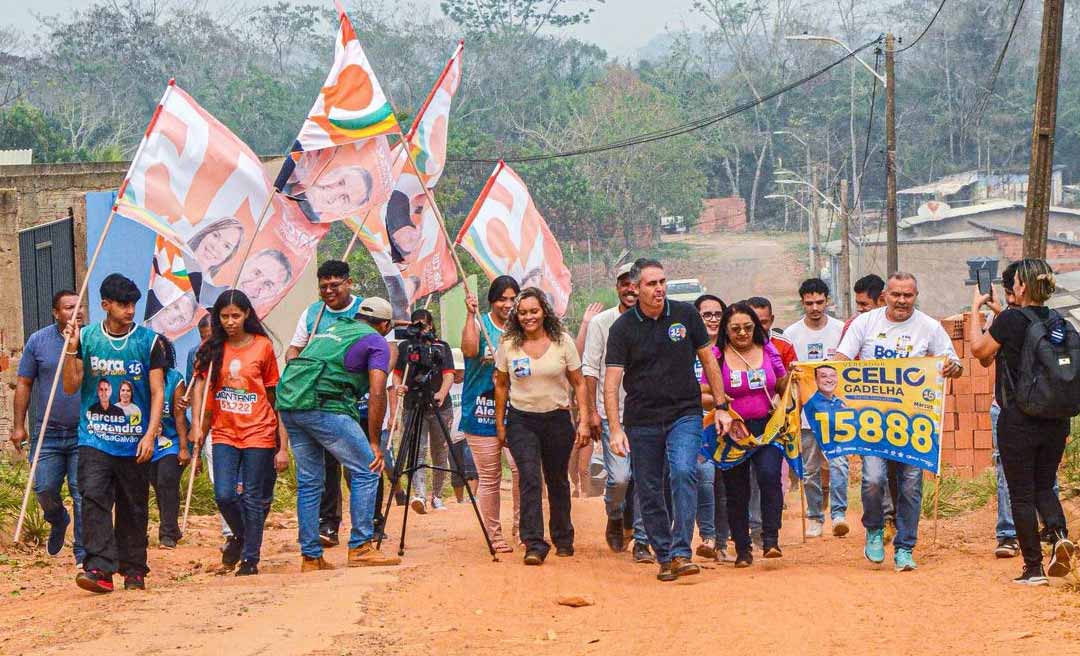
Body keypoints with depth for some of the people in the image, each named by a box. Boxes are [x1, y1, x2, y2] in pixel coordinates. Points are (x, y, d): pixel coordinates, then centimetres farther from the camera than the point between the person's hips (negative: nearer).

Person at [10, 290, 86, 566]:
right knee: (44, 488, 1)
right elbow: (24, 383, 6)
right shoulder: (38, 341, 2)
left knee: (83, 494, -4)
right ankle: (58, 522, 34)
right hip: (48, 432, 1)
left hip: (84, 432, -1)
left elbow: (106, 383, 6)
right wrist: (19, 426, 2)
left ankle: (83, 553, 4)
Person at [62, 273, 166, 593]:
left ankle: (133, 571, 19)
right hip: (94, 438, 0)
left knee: (134, 508, 7)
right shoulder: (86, 337, 4)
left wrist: (150, 434, -10)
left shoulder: (148, 341, 1)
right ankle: (99, 568, -22)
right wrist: (71, 350, -10)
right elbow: (71, 387, 5)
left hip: (135, 441, 0)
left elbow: (157, 392, 0)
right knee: (94, 498, -16)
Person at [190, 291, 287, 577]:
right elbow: (200, 386, 3)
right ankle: (239, 536, 22)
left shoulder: (263, 346, -1)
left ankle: (250, 559, 10)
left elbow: (274, 395, 2)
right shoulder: (212, 349, 4)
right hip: (224, 433, 2)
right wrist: (198, 425, -11)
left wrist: (283, 445, 0)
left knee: (253, 498, 0)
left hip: (258, 433, -2)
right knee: (224, 495, -8)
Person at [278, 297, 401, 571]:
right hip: (325, 406, -7)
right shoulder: (377, 342, 8)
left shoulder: (331, 330, 30)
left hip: (288, 403, 7)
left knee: (309, 481, 14)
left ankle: (310, 557, 14)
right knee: (366, 471, 1)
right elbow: (377, 394, -4)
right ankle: (360, 548, -4)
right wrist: (374, 443, -2)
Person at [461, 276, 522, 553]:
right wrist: (471, 315, -21)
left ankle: (521, 529, -2)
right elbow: (470, 350, -19)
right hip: (482, 413, -2)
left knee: (522, 468, -16)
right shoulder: (479, 324, 1)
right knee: (489, 478, 2)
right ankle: (494, 535, 13)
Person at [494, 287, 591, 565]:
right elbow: (501, 385, 9)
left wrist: (584, 420, -4)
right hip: (521, 420, 0)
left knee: (557, 482, 12)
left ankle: (563, 540, 29)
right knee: (530, 479, -15)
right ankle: (534, 545, -19)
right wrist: (500, 424, 9)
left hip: (557, 419, 0)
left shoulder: (562, 341, -3)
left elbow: (578, 383, 2)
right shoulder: (508, 345, -1)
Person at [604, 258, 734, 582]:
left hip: (685, 413, 0)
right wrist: (615, 429, -18)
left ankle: (681, 553, -24)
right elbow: (611, 382, -8)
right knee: (649, 491, 4)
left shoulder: (685, 314, 1)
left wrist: (721, 407, 8)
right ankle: (664, 557, 18)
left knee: (683, 473, -22)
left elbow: (708, 360, 10)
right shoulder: (623, 328, -5)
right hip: (642, 420, 1)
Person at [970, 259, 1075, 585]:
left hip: (1018, 420, -5)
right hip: (1056, 420, 5)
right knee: (1044, 485, 18)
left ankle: (1033, 568, 4)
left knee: (1022, 493, 4)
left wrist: (976, 308, 7)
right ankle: (1060, 533, -10)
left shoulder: (1011, 319, -13)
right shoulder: (1058, 322, 3)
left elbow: (979, 349, -1)